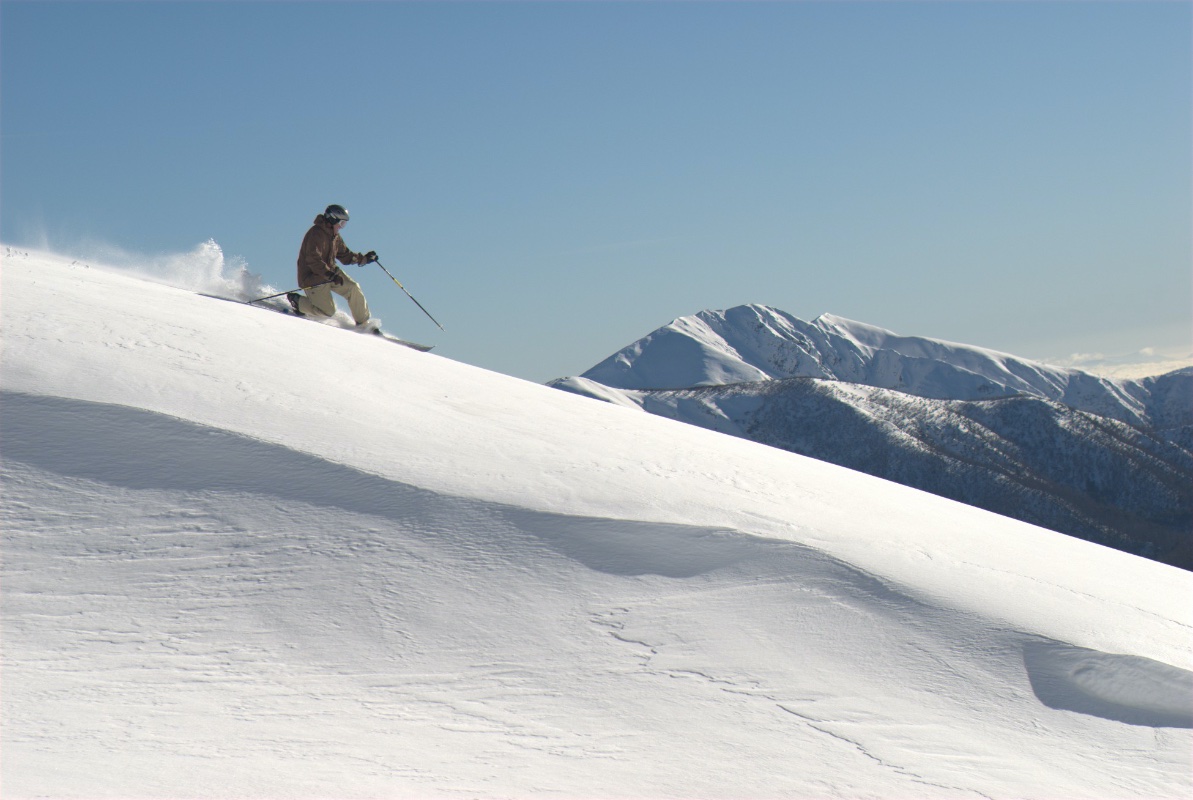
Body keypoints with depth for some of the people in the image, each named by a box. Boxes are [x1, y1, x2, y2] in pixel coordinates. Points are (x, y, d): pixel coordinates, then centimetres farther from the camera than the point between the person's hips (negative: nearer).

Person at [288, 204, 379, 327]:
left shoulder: (334, 236, 9)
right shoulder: (317, 234, -21)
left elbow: (345, 255, 17)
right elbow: (313, 260, -29)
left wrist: (364, 258, 4)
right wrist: (330, 275, -34)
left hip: (330, 270, 9)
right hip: (313, 277, -9)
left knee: (353, 287, -7)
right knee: (328, 311, -11)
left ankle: (363, 323, 3)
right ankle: (297, 301, 9)